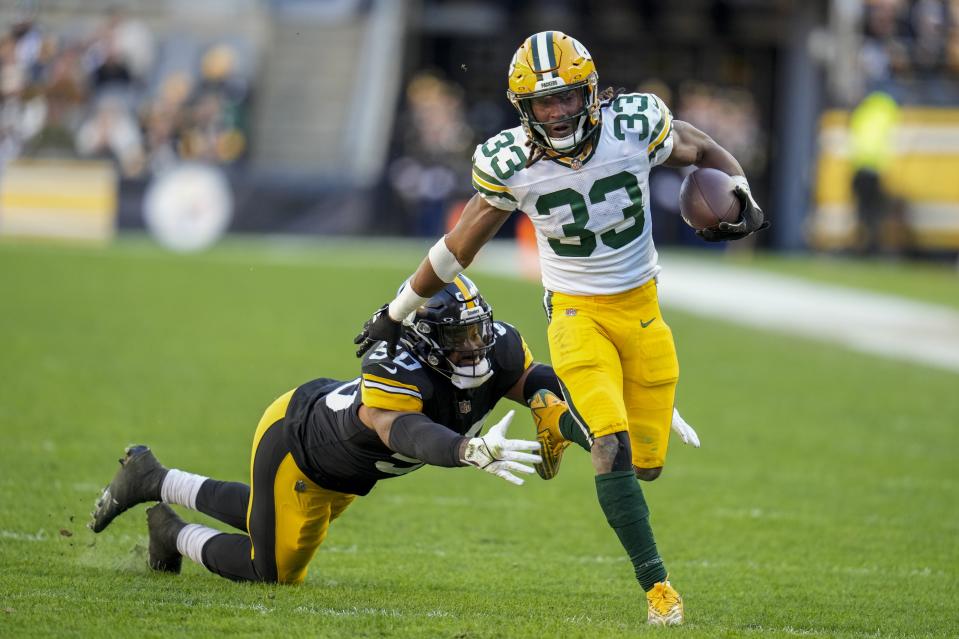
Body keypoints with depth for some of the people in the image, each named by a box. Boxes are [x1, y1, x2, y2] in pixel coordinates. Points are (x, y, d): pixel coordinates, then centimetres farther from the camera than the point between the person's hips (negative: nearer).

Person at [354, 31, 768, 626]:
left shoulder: (636, 125, -14)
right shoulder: (509, 163, -14)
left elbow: (707, 153, 6)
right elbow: (459, 246, 1)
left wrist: (743, 202, -14)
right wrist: (397, 313, 9)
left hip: (643, 308, 3)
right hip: (578, 314, -2)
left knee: (647, 462, 8)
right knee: (614, 450, -22)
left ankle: (562, 419, 39)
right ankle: (657, 585, -14)